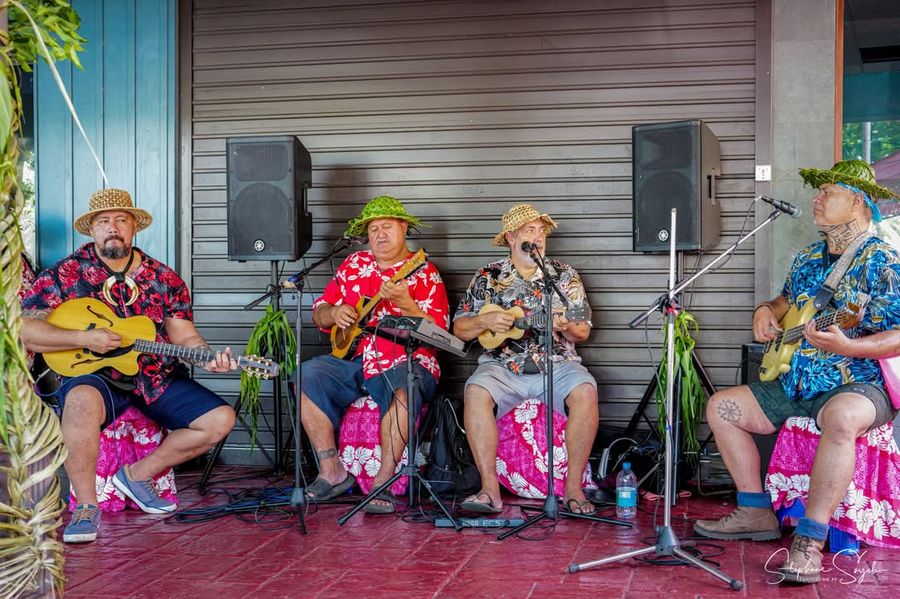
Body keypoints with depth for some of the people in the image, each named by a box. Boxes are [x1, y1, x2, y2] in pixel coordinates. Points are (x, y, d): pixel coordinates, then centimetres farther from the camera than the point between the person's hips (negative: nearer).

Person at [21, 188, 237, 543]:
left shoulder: (165, 279, 6)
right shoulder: (66, 274, -2)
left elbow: (184, 336, 6)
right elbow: (23, 329, -10)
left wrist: (207, 358, -17)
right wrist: (83, 339, -20)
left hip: (156, 378, 4)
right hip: (94, 374, -4)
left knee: (220, 420, -10)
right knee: (82, 399, -40)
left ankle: (138, 475, 5)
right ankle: (86, 506, -26)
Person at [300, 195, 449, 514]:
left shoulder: (423, 273, 2)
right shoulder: (353, 265, 14)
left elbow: (438, 332, -9)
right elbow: (319, 314, 18)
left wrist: (405, 304, -23)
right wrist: (333, 313, -5)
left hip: (405, 363, -4)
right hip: (352, 361, 5)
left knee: (402, 387, -37)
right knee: (308, 375, -20)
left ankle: (384, 482, -32)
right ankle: (331, 472, -15)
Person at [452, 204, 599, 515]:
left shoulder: (565, 275, 10)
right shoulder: (488, 276, 10)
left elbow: (583, 332, 7)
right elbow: (459, 328, 10)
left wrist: (565, 326, -15)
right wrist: (485, 321, -10)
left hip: (556, 363, 0)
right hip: (502, 366, 0)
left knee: (585, 391, -31)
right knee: (476, 391, -32)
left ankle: (573, 487, -22)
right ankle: (490, 489, -29)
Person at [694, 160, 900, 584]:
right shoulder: (807, 259, 12)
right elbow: (787, 300, 30)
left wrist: (846, 346, -34)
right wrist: (767, 311, 6)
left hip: (858, 385, -8)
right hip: (797, 385, 9)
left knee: (841, 417, -42)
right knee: (720, 407, 5)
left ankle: (810, 541, -38)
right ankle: (755, 514, 7)